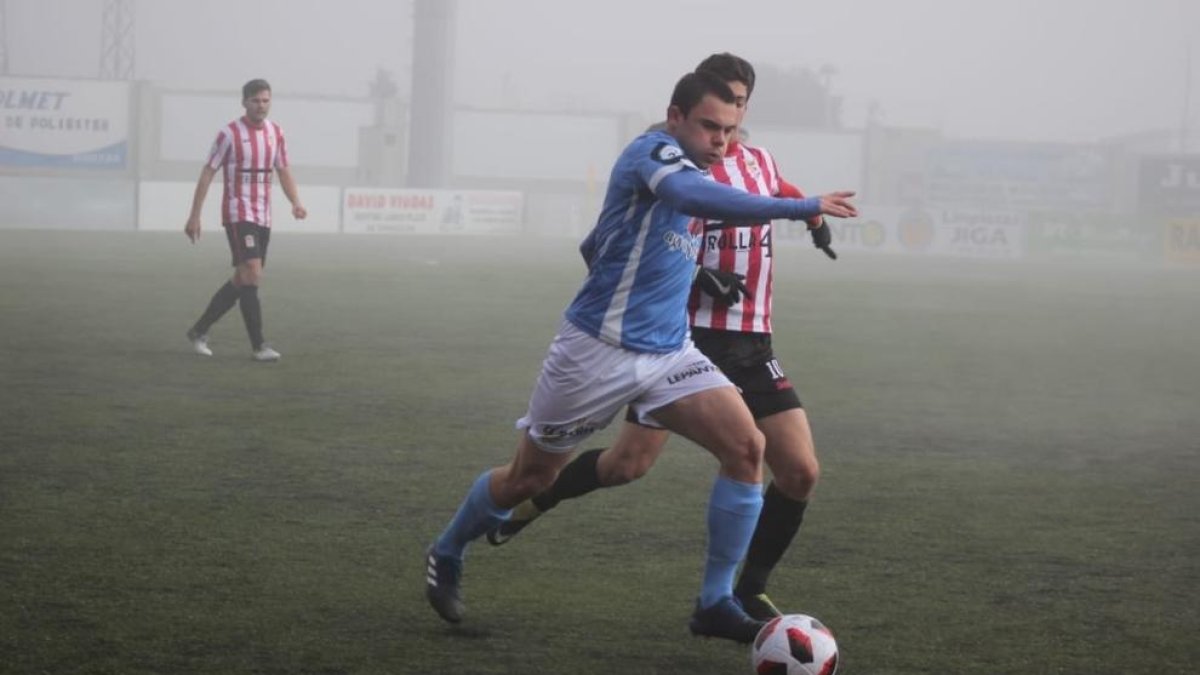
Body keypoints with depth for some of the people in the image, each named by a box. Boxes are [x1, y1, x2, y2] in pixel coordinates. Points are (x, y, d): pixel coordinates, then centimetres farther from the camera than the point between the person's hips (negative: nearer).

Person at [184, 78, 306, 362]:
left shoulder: (276, 133, 8)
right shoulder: (230, 134, -9)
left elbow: (283, 171, 14)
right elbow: (207, 173, -5)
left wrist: (296, 203, -4)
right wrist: (194, 216, -8)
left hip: (263, 218, 7)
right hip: (238, 214, -7)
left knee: (242, 281, 10)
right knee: (252, 276, -16)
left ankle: (199, 330, 24)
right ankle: (258, 346, -14)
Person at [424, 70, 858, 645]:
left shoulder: (684, 172, 12)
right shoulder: (653, 151, -15)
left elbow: (594, 247, 23)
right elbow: (695, 196, -41)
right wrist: (803, 208, -43)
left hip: (668, 354, 7)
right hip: (598, 352, -7)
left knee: (746, 447, -13)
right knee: (529, 478, 8)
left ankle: (715, 603, -6)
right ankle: (446, 556, 36)